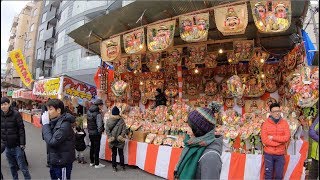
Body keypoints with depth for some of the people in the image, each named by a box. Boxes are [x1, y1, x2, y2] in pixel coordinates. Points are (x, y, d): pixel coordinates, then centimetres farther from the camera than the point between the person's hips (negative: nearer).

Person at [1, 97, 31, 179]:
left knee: (22, 166, 1)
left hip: (17, 145, -4)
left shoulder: (16, 114, -12)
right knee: (12, 166, 17)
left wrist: (22, 143, -13)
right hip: (7, 146, 5)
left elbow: (21, 129, -11)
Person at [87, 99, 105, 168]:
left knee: (92, 147, 19)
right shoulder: (98, 114, -21)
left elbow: (89, 122, 11)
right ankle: (97, 164, 12)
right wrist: (100, 132, -10)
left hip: (90, 133, 7)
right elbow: (99, 125, -24)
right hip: (96, 133, -7)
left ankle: (91, 162, 31)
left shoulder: (89, 112, 3)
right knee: (96, 148, 3)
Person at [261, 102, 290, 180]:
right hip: (269, 154, -1)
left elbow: (287, 137, -9)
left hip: (280, 154, 1)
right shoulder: (266, 123, -6)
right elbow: (264, 140, -12)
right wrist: (280, 141, -12)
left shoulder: (284, 123, 0)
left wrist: (273, 138, -14)